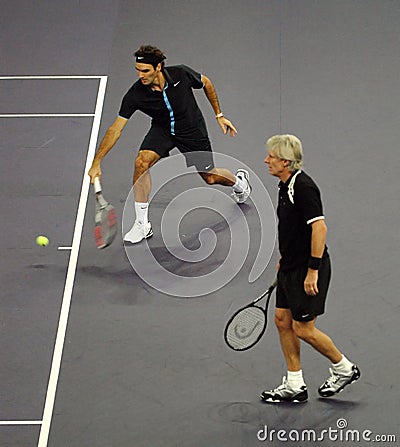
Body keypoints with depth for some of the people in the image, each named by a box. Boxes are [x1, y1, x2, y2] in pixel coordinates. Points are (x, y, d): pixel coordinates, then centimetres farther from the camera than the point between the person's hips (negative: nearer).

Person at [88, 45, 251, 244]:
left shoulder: (181, 74, -28)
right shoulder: (135, 94, -27)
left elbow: (206, 83, -5)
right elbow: (116, 129, -23)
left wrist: (219, 115, 0)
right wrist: (96, 162, -28)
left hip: (192, 130, -1)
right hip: (162, 129, 1)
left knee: (210, 177, 7)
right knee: (142, 161, -25)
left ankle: (239, 181, 46)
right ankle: (142, 225, -14)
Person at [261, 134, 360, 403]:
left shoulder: (303, 187, -20)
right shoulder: (287, 186, 10)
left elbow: (319, 227, -26)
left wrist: (312, 270, -26)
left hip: (308, 270, -10)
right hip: (291, 268, 10)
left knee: (303, 328, -4)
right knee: (282, 320, 9)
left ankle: (345, 369, 17)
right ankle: (295, 386, 16)